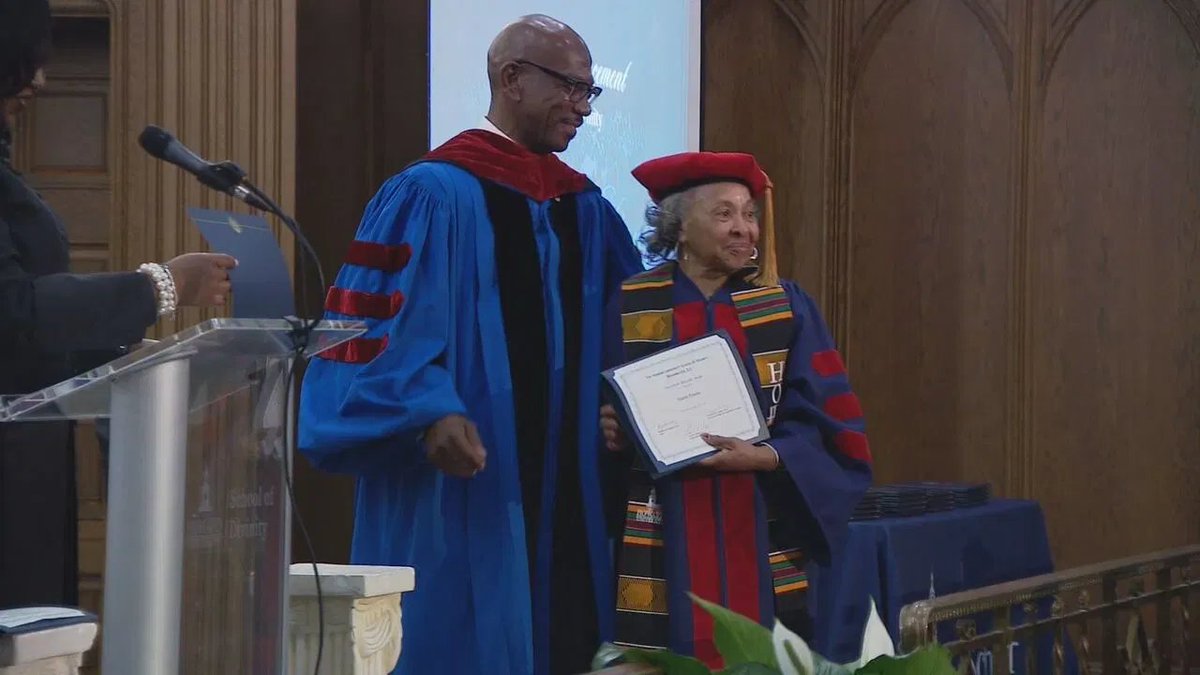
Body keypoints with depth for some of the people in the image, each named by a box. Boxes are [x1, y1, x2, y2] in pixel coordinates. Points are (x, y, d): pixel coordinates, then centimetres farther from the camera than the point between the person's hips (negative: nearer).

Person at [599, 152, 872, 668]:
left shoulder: (786, 308, 4)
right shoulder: (631, 308, 3)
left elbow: (827, 422, -1)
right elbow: (602, 415, 7)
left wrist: (762, 457, -16)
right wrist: (611, 432, -15)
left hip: (763, 543, 1)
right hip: (662, 545, -1)